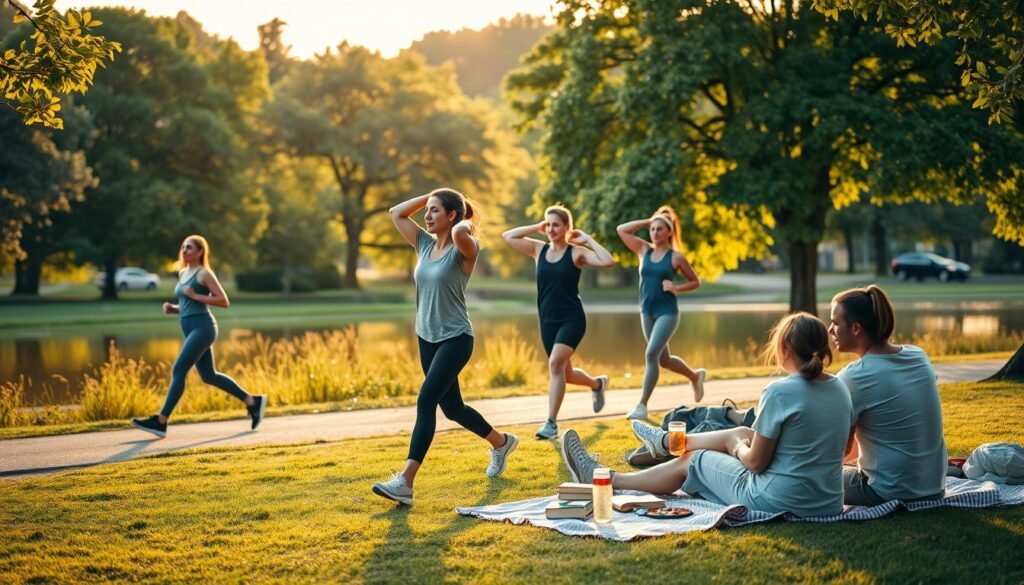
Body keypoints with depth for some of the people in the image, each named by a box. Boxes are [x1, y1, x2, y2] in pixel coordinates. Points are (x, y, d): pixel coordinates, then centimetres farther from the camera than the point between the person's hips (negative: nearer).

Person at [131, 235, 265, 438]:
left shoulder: (204, 273, -5)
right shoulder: (183, 273, 18)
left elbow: (224, 301, -10)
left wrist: (195, 295, -16)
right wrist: (173, 309, 7)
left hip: (202, 327, -10)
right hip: (190, 330, 10)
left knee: (178, 371, -13)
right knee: (209, 376, 12)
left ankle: (160, 422, -13)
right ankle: (252, 402, 22)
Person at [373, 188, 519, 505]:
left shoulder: (463, 249, -13)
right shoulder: (425, 244, 7)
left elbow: (460, 233, -37)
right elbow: (396, 213, 11)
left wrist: (466, 222, -15)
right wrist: (430, 195, 7)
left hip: (455, 339, -8)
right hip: (427, 338, 8)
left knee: (426, 402, -19)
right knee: (452, 408, 17)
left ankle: (405, 482, -22)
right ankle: (502, 442, 42)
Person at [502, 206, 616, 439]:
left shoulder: (576, 252, -6)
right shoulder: (538, 249, 6)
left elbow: (608, 261, -20)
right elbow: (507, 236, 5)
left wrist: (587, 239, -12)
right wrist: (536, 228, 3)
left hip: (572, 319, -5)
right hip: (548, 321, 6)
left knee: (556, 363, -25)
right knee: (565, 374, 15)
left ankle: (551, 423, -22)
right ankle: (597, 384, 48)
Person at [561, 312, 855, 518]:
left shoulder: (780, 392, -21)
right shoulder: (841, 389, 0)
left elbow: (756, 462, -16)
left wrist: (738, 449, 8)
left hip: (780, 501, -7)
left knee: (691, 460, 14)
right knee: (742, 433, 27)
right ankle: (666, 441, 53)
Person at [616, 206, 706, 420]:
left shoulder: (676, 257, -5)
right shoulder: (644, 251, 6)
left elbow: (695, 282, 3)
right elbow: (621, 230, 5)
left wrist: (676, 288, -14)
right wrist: (647, 221, 3)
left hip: (667, 312, -5)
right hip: (647, 312, 6)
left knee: (651, 354, -17)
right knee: (664, 359, 16)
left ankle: (642, 405, -9)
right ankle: (695, 375, 43)